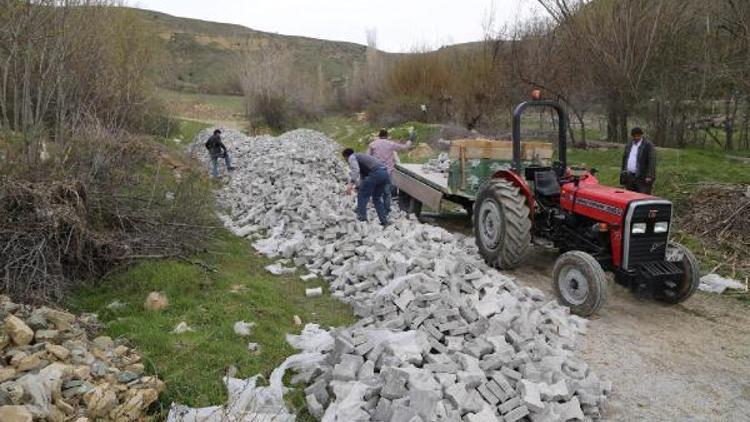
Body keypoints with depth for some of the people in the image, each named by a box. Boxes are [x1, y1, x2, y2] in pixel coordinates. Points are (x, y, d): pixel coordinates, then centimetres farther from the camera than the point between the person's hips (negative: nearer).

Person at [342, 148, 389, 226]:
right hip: (384, 173, 9)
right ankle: (384, 221, 18)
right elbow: (363, 176, 45)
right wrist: (358, 187, 54)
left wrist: (351, 183, -16)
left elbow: (356, 170, -12)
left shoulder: (352, 157, 10)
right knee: (377, 198, 20)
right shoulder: (361, 156, 36)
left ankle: (362, 220, 0)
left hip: (375, 173, -9)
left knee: (362, 196, 4)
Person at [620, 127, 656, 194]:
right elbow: (624, 159, 22)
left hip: (642, 178, -6)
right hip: (629, 177, 6)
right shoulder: (629, 145, 17)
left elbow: (652, 161, -11)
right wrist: (623, 173, 16)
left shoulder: (648, 145, -4)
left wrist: (649, 176, -18)